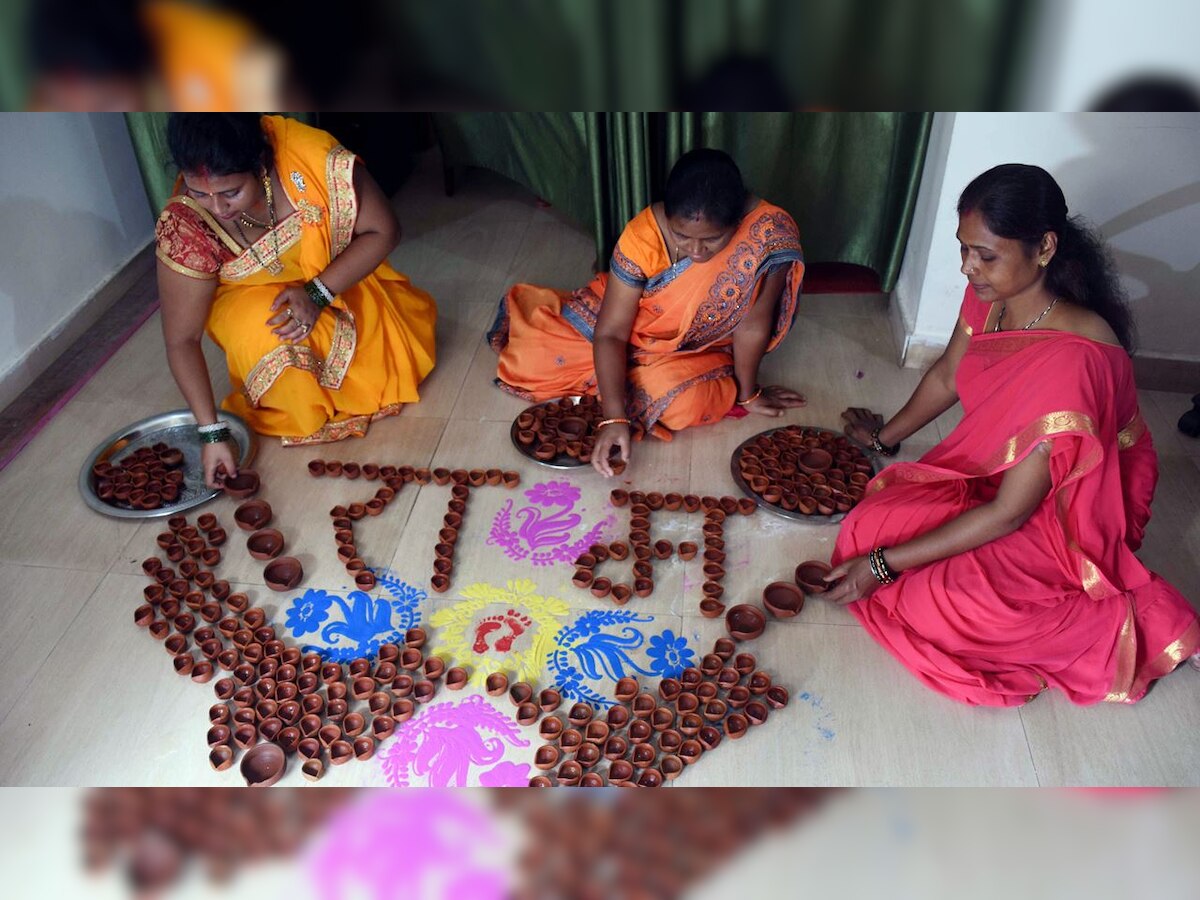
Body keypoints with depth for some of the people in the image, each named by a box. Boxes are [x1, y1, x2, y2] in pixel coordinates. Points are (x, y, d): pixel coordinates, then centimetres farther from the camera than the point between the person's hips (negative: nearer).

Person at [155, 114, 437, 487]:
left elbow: (382, 231, -19)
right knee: (266, 339, -32)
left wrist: (317, 294, -30)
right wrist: (212, 432, -25)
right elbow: (181, 341, -20)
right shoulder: (183, 227, -30)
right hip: (252, 303, -1)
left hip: (337, 283, 1)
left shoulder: (315, 157, -33)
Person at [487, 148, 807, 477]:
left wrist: (748, 393, -11)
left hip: (695, 352, 0)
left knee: (684, 403, -33)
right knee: (528, 357, -11)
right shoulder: (643, 235, -29)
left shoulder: (770, 233, -32)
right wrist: (614, 417, -37)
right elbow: (610, 333, -27)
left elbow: (753, 324, -22)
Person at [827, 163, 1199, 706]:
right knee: (869, 525, -14)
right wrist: (886, 436, 22)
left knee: (939, 604, -28)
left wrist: (884, 564, -26)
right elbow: (946, 378, 12)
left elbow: (1008, 513, -28)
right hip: (990, 474, 8)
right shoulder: (988, 296, -11)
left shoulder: (1073, 360, -34)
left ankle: (1109, 615, -2)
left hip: (1066, 510, -7)